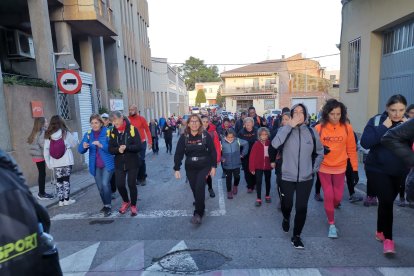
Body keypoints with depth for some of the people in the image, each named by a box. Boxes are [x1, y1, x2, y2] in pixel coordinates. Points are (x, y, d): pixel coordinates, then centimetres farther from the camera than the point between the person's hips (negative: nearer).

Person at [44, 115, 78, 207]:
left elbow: (45, 150, -1)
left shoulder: (48, 135, -3)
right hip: (66, 161, -2)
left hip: (55, 162, 2)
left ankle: (61, 200, 16)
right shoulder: (65, 133, -9)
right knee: (66, 179, 8)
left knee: (59, 180, 11)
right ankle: (66, 199, 12)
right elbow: (74, 143, 2)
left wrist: (48, 163, 6)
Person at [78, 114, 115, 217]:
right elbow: (80, 150, -2)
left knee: (105, 183, -17)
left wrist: (101, 145, -30)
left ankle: (108, 206, 0)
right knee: (100, 187, 13)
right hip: (96, 166, 5)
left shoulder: (107, 132, -11)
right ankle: (106, 205, 32)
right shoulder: (88, 134, 2)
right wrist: (83, 146, -24)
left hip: (107, 164, -5)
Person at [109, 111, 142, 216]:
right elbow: (111, 149, 2)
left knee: (131, 184, 2)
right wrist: (118, 149, -19)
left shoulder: (132, 129, -10)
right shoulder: (113, 132, 2)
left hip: (132, 163, -3)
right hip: (119, 163, 3)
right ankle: (126, 202, 32)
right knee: (119, 185, 2)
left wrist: (127, 147, -27)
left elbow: (139, 147, -14)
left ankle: (133, 205, 25)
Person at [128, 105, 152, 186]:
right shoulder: (127, 119, 0)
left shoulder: (141, 119, -4)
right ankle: (138, 178, 22)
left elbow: (147, 130, -3)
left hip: (141, 142, -2)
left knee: (141, 161, 2)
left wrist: (150, 142, -7)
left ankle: (143, 178, 16)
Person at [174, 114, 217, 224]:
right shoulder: (184, 137, -3)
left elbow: (213, 151, -4)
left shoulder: (206, 135, -8)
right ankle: (201, 208, 27)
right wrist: (176, 169, -7)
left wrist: (213, 166, -5)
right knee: (195, 189, 6)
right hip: (190, 168, 3)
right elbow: (178, 153, -4)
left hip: (204, 166, -2)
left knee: (199, 187, -15)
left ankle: (198, 213, -5)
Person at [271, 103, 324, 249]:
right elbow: (275, 144, -29)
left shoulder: (311, 132, -1)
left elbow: (320, 152, 13)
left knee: (301, 208, 4)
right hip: (287, 177, -1)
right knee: (287, 205, 15)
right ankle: (286, 218, 50)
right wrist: (290, 125, -27)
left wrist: (314, 169, 6)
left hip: (306, 178, 1)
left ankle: (296, 236, 24)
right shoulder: (285, 129, -7)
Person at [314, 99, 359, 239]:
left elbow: (351, 149, -1)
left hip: (340, 168, 1)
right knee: (328, 196, 1)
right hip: (324, 168, -1)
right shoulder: (319, 128, -10)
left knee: (338, 197, 8)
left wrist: (355, 169, 0)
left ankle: (331, 208, 44)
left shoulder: (347, 128, -8)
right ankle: (332, 224, 21)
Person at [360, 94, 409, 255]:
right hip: (378, 169, -4)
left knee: (386, 201, 15)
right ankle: (388, 239, 2)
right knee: (387, 201, -13)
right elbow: (365, 143, -23)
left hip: (400, 171, 4)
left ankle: (380, 232, 34)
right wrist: (384, 127, -24)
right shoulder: (377, 121, -10)